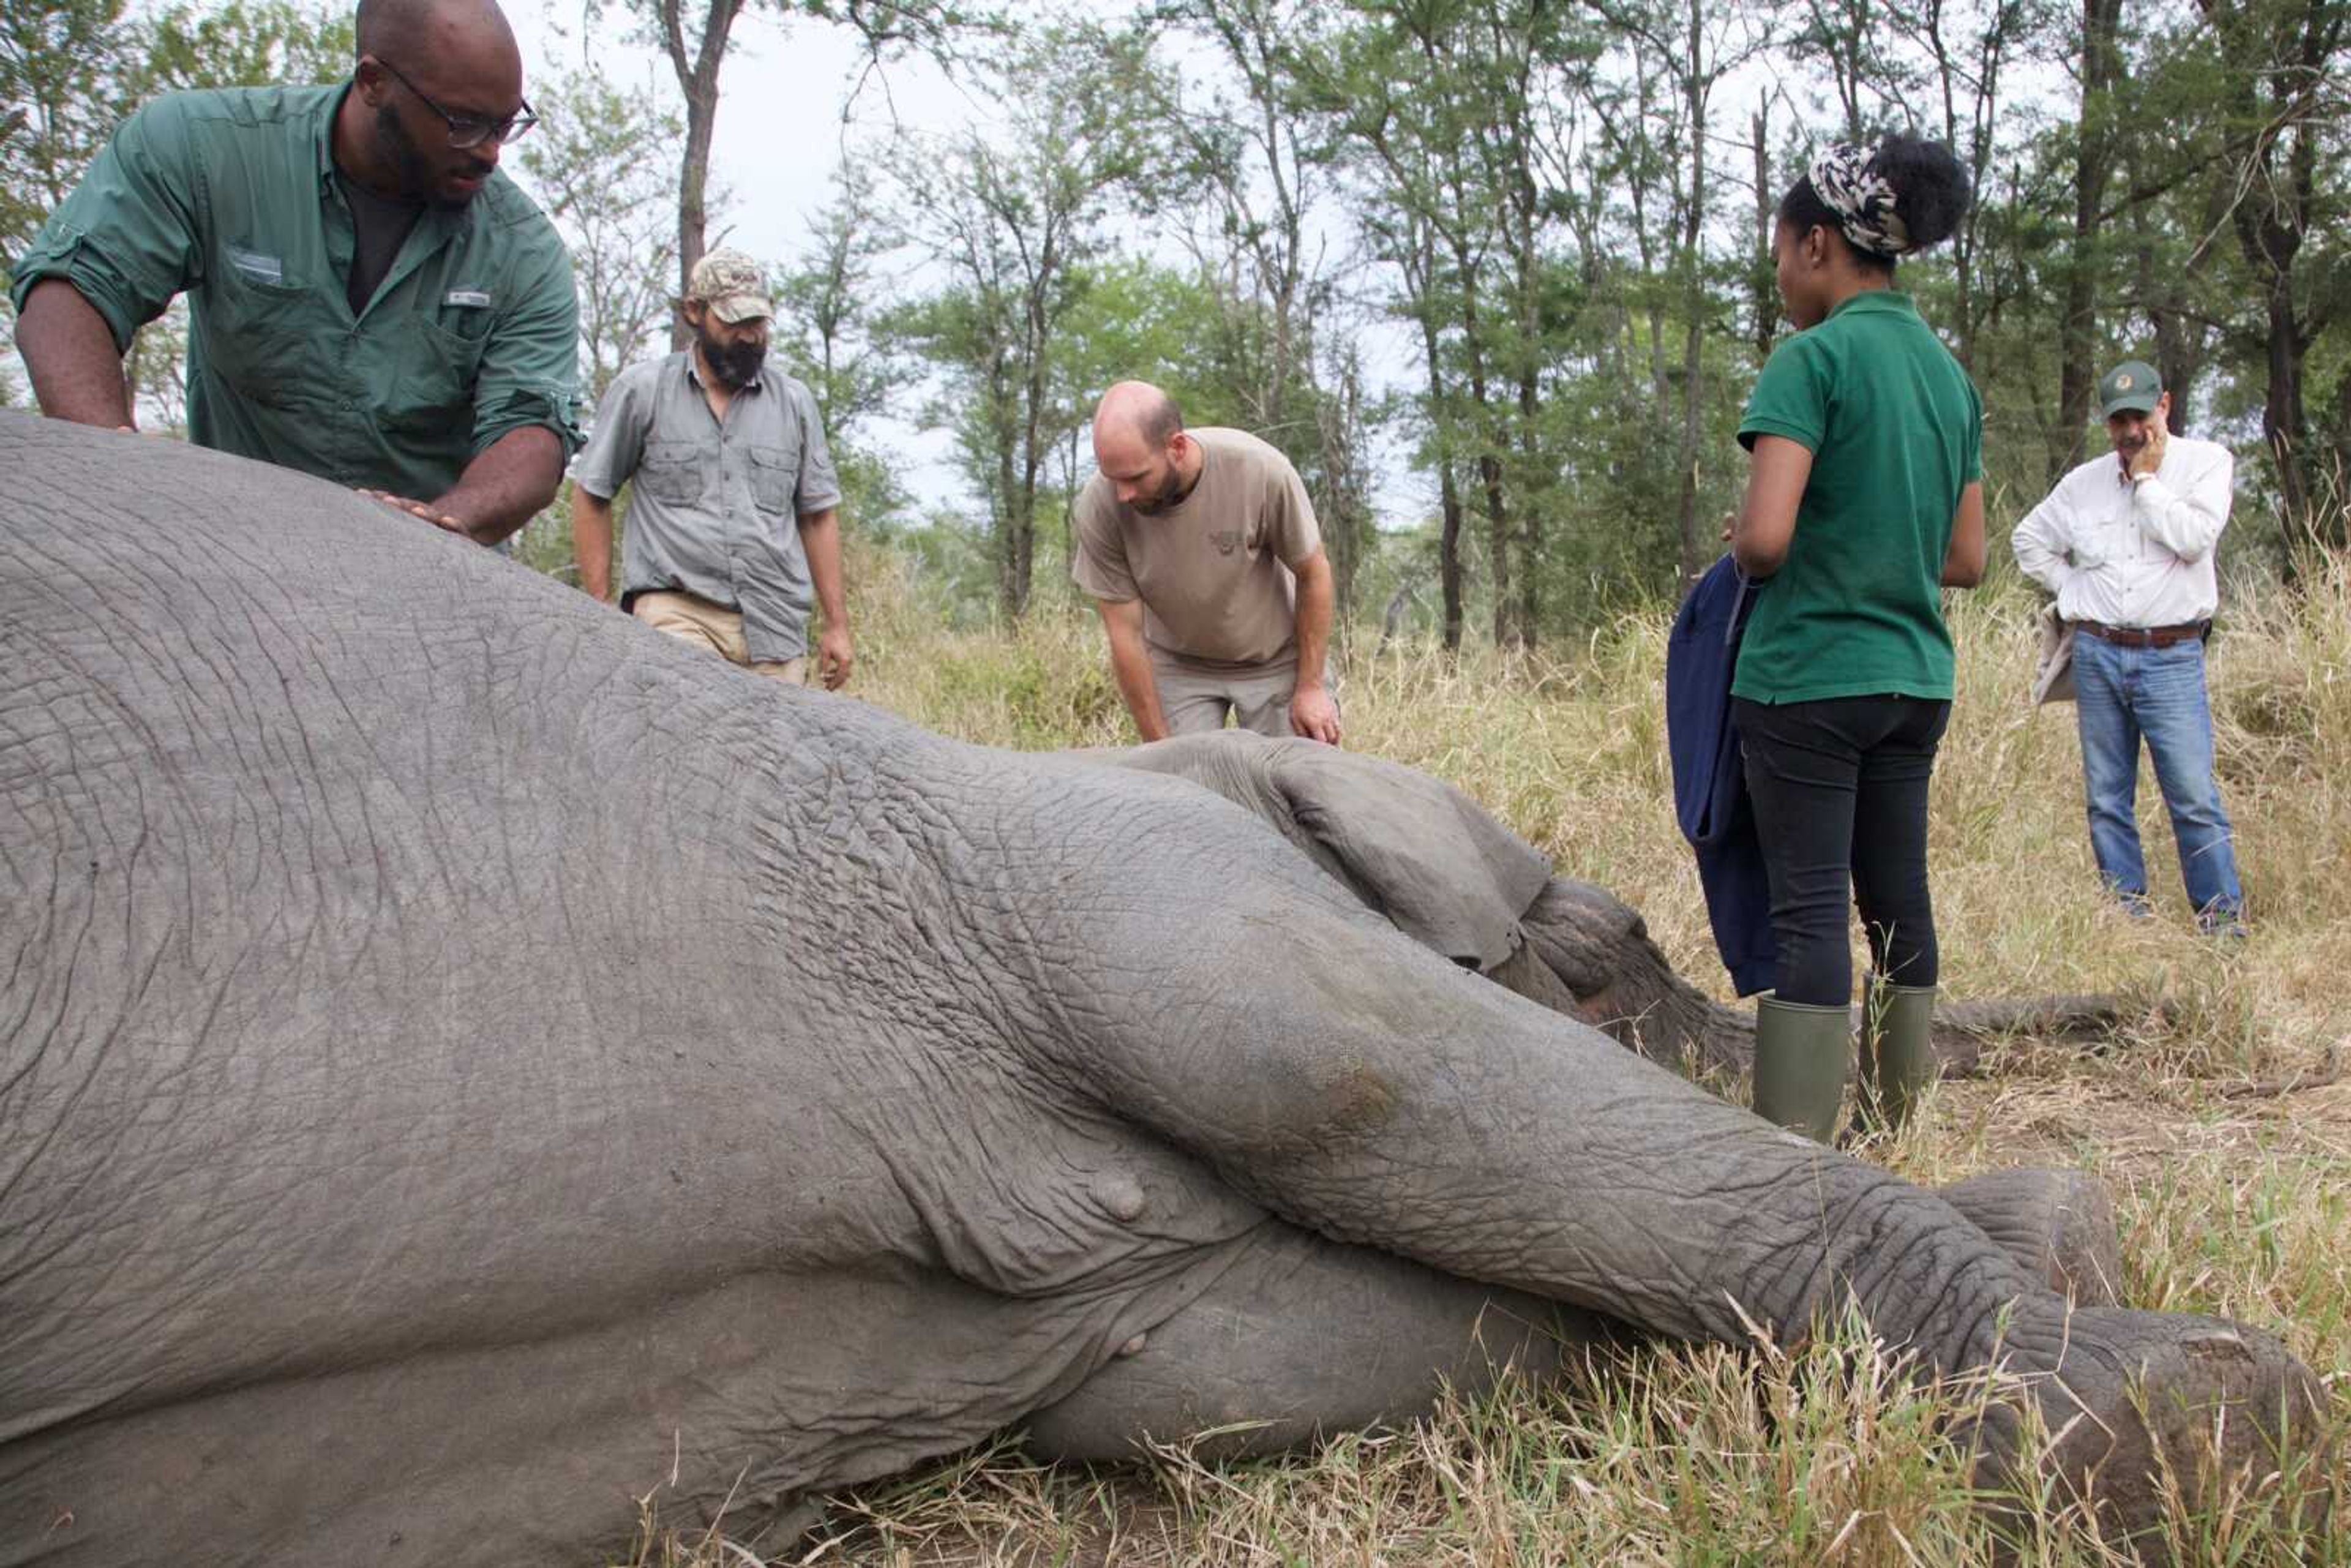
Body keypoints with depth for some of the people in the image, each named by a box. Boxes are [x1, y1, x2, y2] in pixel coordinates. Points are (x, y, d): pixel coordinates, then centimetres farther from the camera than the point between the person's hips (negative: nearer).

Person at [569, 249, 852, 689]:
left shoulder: (795, 402, 16)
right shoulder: (640, 390, 8)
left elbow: (818, 516, 17)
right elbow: (591, 496, 11)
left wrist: (837, 624, 11)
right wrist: (600, 609, 4)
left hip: (776, 625, 3)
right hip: (676, 609, -3)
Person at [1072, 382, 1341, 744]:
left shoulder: (1261, 470, -28)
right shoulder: (1099, 507, -24)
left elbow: (1313, 574, -12)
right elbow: (1125, 634, -16)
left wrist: (1310, 686, -8)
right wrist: (1161, 748, -13)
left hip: (1276, 658, -1)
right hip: (1178, 666, 1)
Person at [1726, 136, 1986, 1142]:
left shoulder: (1816, 358, -12)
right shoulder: (1949, 374, 12)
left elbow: (1765, 537, -21)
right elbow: (1966, 560, 14)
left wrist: (1742, 554, 0)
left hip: (1807, 674, -7)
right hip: (1916, 679, 7)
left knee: (1809, 909, -5)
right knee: (1898, 900, 13)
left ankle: (1795, 1142, -3)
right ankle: (1900, 1118, 23)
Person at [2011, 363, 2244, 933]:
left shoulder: (2207, 462, 1)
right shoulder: (2084, 481, 9)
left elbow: (2193, 538, -15)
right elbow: (2028, 539, 22)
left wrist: (2146, 479, -8)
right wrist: (2071, 587, 11)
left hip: (2172, 656, -3)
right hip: (2097, 654, 4)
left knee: (2195, 796, -9)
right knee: (2107, 799, 6)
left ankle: (2224, 921, -2)